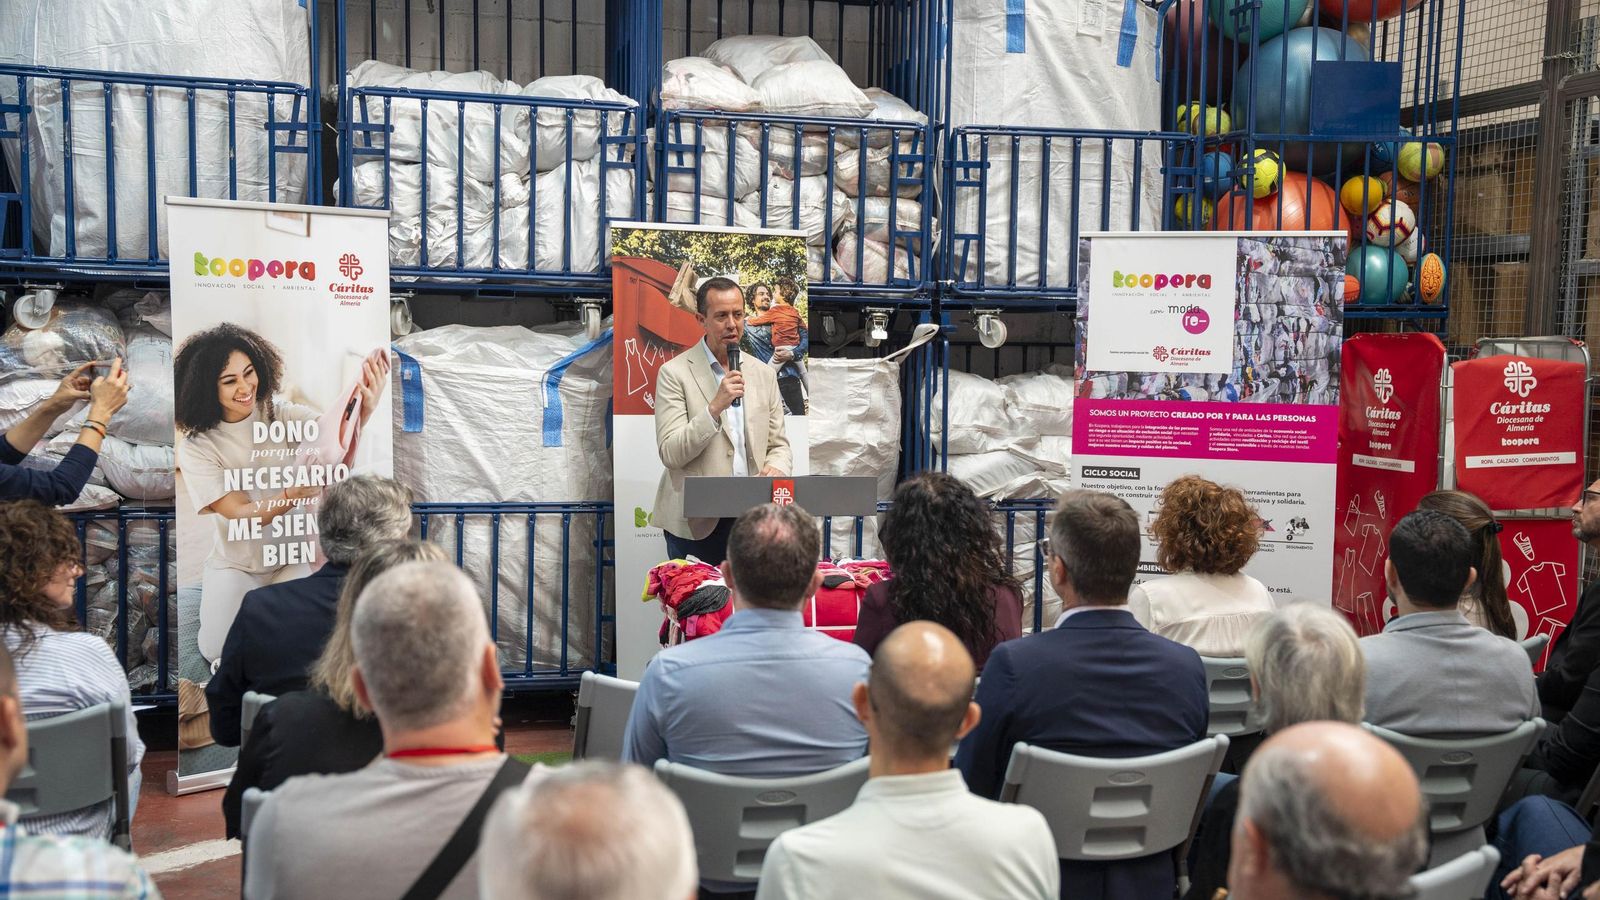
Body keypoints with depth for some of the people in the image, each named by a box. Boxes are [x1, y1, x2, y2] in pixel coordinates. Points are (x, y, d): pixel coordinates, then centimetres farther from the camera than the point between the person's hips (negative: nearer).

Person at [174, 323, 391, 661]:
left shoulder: (281, 413, -9)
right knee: (218, 650, -13)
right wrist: (295, 493, -41)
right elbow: (240, 513, -21)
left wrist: (361, 412, -53)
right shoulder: (196, 446, -13)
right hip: (234, 565, 0)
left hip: (290, 560, 0)